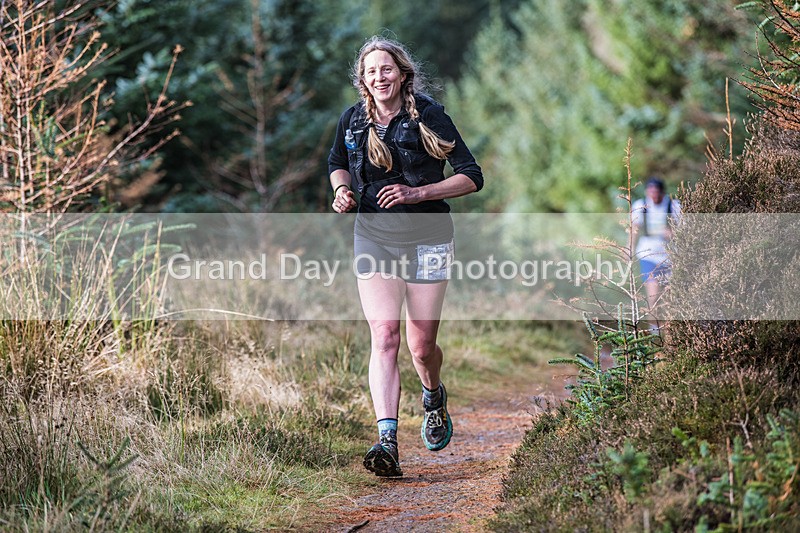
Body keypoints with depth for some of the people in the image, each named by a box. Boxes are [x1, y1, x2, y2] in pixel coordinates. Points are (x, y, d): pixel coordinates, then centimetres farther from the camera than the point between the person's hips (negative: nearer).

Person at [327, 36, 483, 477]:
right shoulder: (352, 121, 3)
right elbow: (337, 163, 24)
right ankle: (387, 441, -24)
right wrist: (342, 190, 1)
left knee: (421, 347, 4)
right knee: (383, 337, -16)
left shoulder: (429, 117, -6)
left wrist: (418, 193, -17)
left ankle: (434, 396, 40)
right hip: (373, 239, 1)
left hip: (426, 240, -1)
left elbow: (472, 177, -6)